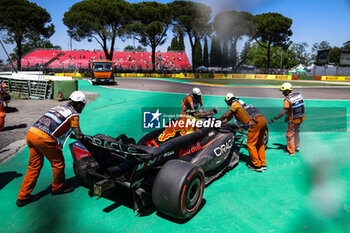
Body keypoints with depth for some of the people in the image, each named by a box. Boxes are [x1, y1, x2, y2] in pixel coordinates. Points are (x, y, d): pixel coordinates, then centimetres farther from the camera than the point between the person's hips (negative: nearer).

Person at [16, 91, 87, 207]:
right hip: (44, 138, -8)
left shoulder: (59, 107, 24)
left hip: (31, 133, 8)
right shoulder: (74, 114, 1)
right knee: (58, 163, 12)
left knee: (34, 166, 17)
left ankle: (23, 197, 23)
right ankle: (57, 188, 30)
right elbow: (79, 135, 1)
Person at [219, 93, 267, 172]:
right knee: (259, 143, 17)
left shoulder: (235, 104, 4)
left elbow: (225, 116, 2)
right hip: (263, 119, 9)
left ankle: (257, 165, 5)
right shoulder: (240, 103, 29)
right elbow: (229, 117, 28)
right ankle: (263, 164, 22)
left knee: (250, 144, 0)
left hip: (255, 122, -9)